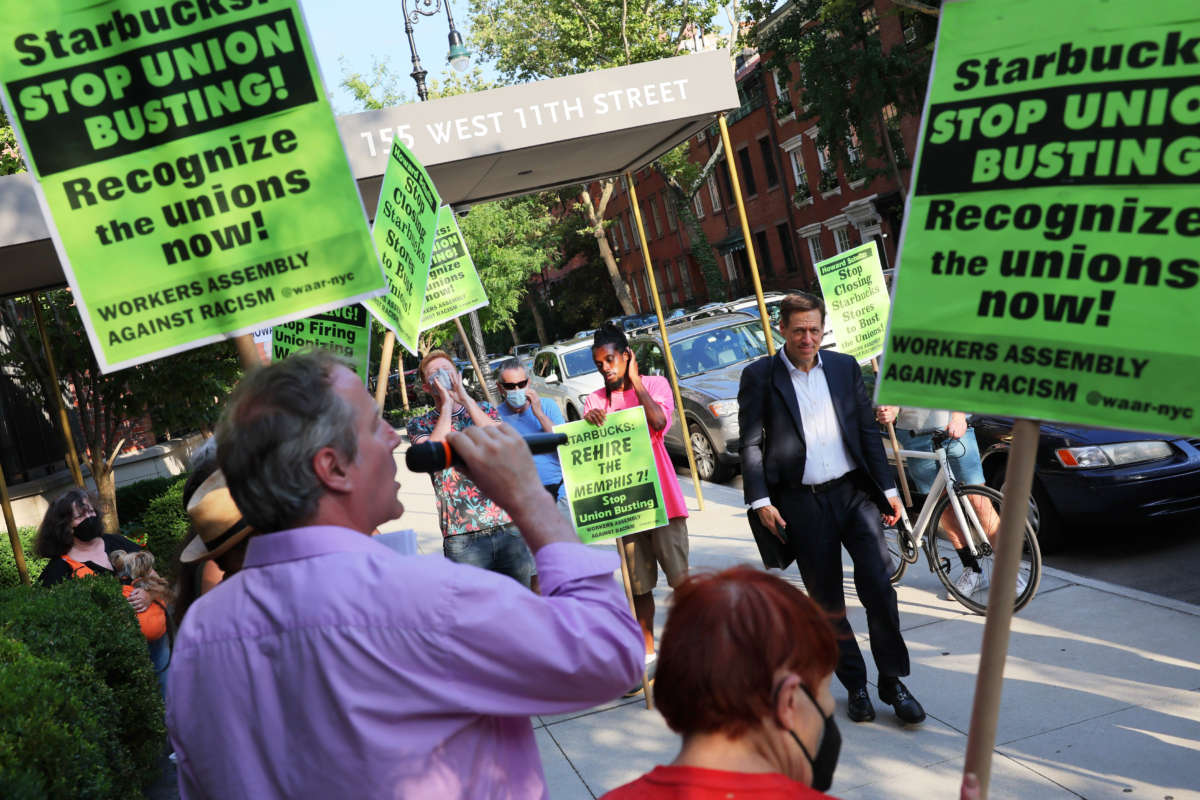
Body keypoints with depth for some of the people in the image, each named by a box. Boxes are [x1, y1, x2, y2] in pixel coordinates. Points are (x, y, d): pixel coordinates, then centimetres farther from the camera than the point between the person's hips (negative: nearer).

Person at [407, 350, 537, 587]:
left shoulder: (484, 410, 14)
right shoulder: (420, 424, 8)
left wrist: (464, 397, -8)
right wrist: (446, 406, -7)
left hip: (508, 523, 2)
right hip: (461, 534, -2)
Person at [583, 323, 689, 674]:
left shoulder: (654, 384, 2)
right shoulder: (595, 400, 10)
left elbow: (659, 421, -17)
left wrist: (635, 381, -7)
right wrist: (589, 420, -19)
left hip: (659, 494, -3)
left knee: (679, 575, 0)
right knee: (638, 584, 9)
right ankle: (647, 652, 19)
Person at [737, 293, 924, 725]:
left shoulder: (845, 367, 8)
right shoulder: (759, 376, -2)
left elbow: (867, 430, 11)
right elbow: (751, 444, -2)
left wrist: (886, 488, 7)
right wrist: (761, 501, -9)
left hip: (853, 492, 2)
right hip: (802, 503, -2)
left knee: (878, 586, -4)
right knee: (826, 600, 7)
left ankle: (892, 681, 13)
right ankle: (855, 685, 22)